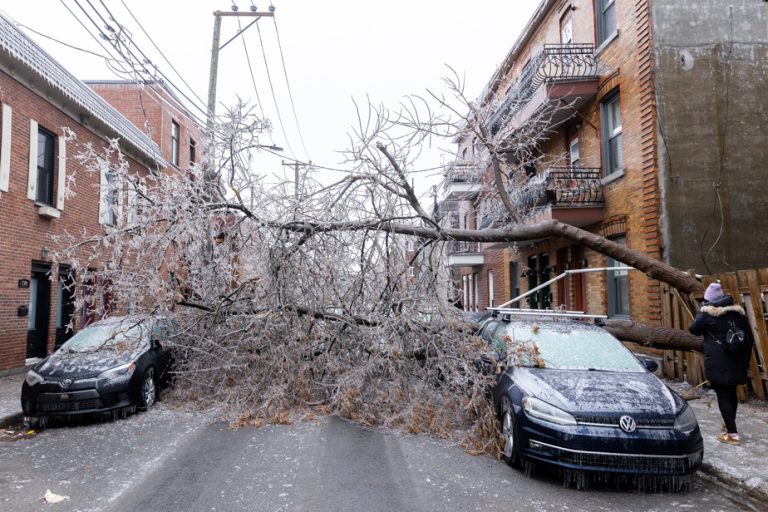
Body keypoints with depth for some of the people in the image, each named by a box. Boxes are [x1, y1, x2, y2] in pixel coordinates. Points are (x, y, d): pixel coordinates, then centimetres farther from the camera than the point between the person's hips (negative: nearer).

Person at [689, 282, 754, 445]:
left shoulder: (708, 313, -10)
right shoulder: (738, 311, 9)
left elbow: (694, 329, 2)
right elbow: (748, 336, 15)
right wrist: (745, 359, 23)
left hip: (718, 363, -7)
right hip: (737, 361, 7)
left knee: (723, 396, -3)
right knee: (731, 392, 22)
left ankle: (733, 434, -6)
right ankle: (730, 424, 39)